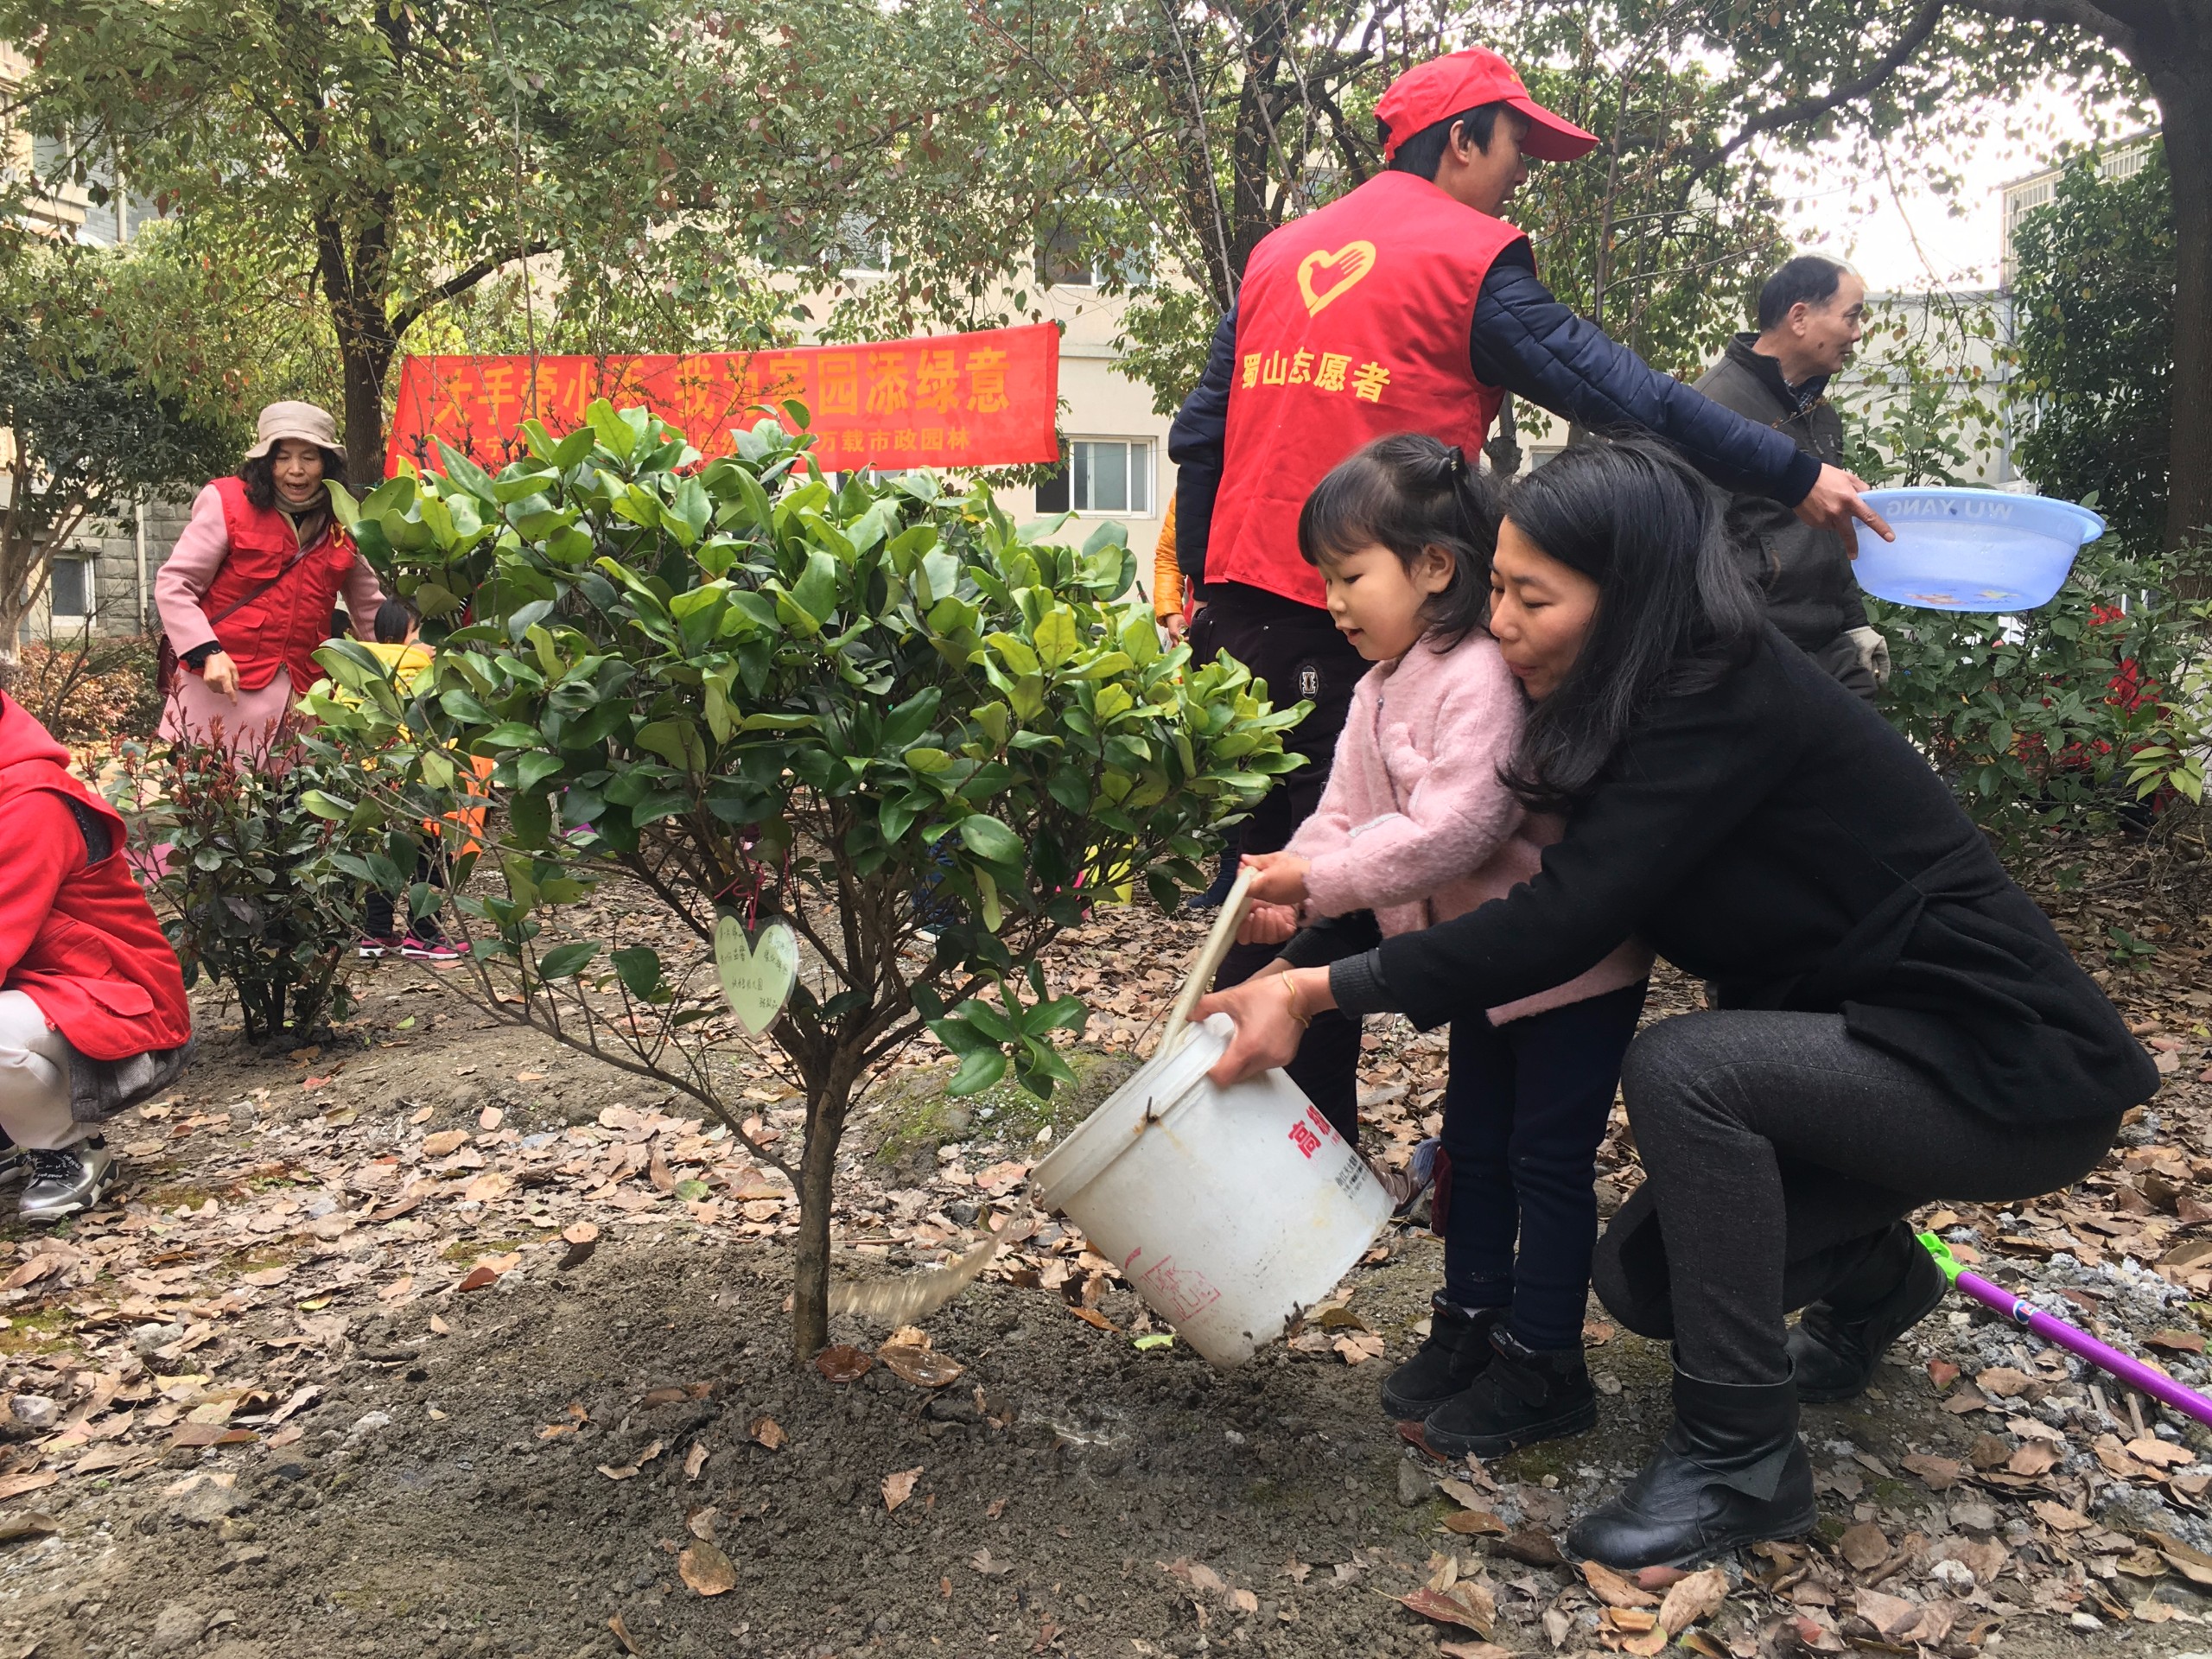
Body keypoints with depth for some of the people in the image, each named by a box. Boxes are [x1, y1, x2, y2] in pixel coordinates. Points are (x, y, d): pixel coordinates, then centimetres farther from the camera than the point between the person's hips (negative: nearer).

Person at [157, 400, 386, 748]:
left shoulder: (340, 527, 11)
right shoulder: (228, 503, -1)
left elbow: (368, 606, 23)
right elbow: (173, 585, -3)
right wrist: (208, 652, -16)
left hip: (301, 692, 3)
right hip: (222, 685, -3)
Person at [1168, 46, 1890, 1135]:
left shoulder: (1279, 251, 16)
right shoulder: (1469, 257, -3)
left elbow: (1200, 434, 15)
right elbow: (1615, 391, -9)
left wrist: (1202, 583, 21)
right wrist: (1791, 476, -4)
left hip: (1244, 606, 7)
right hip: (1361, 623, -6)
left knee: (1266, 863, 16)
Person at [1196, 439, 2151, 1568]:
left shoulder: (1735, 709, -26)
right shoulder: (1627, 709, 0)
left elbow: (1560, 920, -34)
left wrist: (1321, 993, -33)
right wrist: (1295, 968, -6)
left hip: (2006, 1062, -9)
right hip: (1861, 1040, 9)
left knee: (1680, 1069, -31)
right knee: (1641, 1278, 3)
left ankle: (1741, 1455, -15)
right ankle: (1873, 1277, 33)